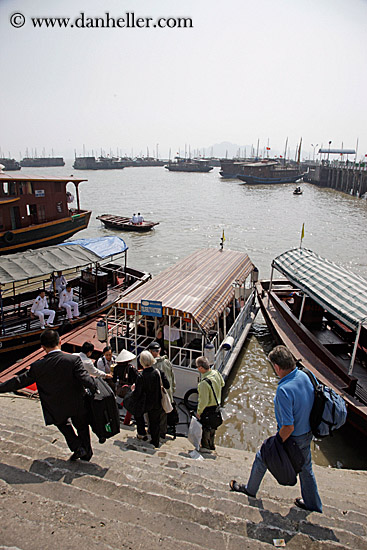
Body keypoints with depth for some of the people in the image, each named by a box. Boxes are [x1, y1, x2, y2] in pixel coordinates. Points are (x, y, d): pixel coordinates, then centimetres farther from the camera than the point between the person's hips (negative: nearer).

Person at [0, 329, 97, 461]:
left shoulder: (38, 366, -15)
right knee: (82, 427, 24)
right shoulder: (73, 360, -22)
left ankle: (77, 447, 19)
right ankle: (86, 454, 40)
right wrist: (96, 391, -12)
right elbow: (85, 379, -27)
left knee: (64, 425, 32)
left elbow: (20, 381, -4)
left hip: (56, 408, 1)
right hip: (77, 405, -1)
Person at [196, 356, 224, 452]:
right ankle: (211, 444, 42)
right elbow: (222, 384, 9)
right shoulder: (216, 373, -13)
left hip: (207, 409, -7)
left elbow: (204, 401, -29)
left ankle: (205, 447, 32)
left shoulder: (204, 383, -35)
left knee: (205, 427, 15)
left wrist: (198, 412, -14)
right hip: (217, 405, 7)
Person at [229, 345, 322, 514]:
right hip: (308, 434, 7)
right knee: (305, 468, 28)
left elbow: (288, 426, -31)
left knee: (261, 459, 19)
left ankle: (250, 489, 42)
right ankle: (313, 505, 47)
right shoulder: (304, 376, -12)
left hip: (291, 438, -6)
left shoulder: (283, 390, -36)